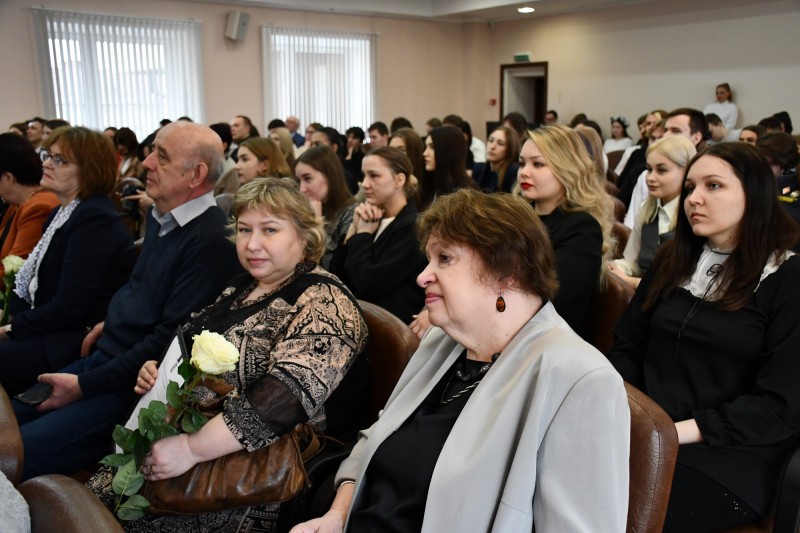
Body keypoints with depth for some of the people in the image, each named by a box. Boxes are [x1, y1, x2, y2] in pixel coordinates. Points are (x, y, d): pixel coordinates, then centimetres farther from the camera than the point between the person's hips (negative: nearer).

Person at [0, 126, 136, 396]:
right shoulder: (60, 213, 15)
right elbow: (32, 280, 14)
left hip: (82, 341, -9)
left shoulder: (95, 220, -17)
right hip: (50, 329, 9)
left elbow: (68, 308, -20)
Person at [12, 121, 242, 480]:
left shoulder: (212, 241, -22)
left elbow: (170, 339, -22)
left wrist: (85, 384, -16)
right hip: (100, 358, 9)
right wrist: (111, 322, 11)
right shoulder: (160, 216, 9)